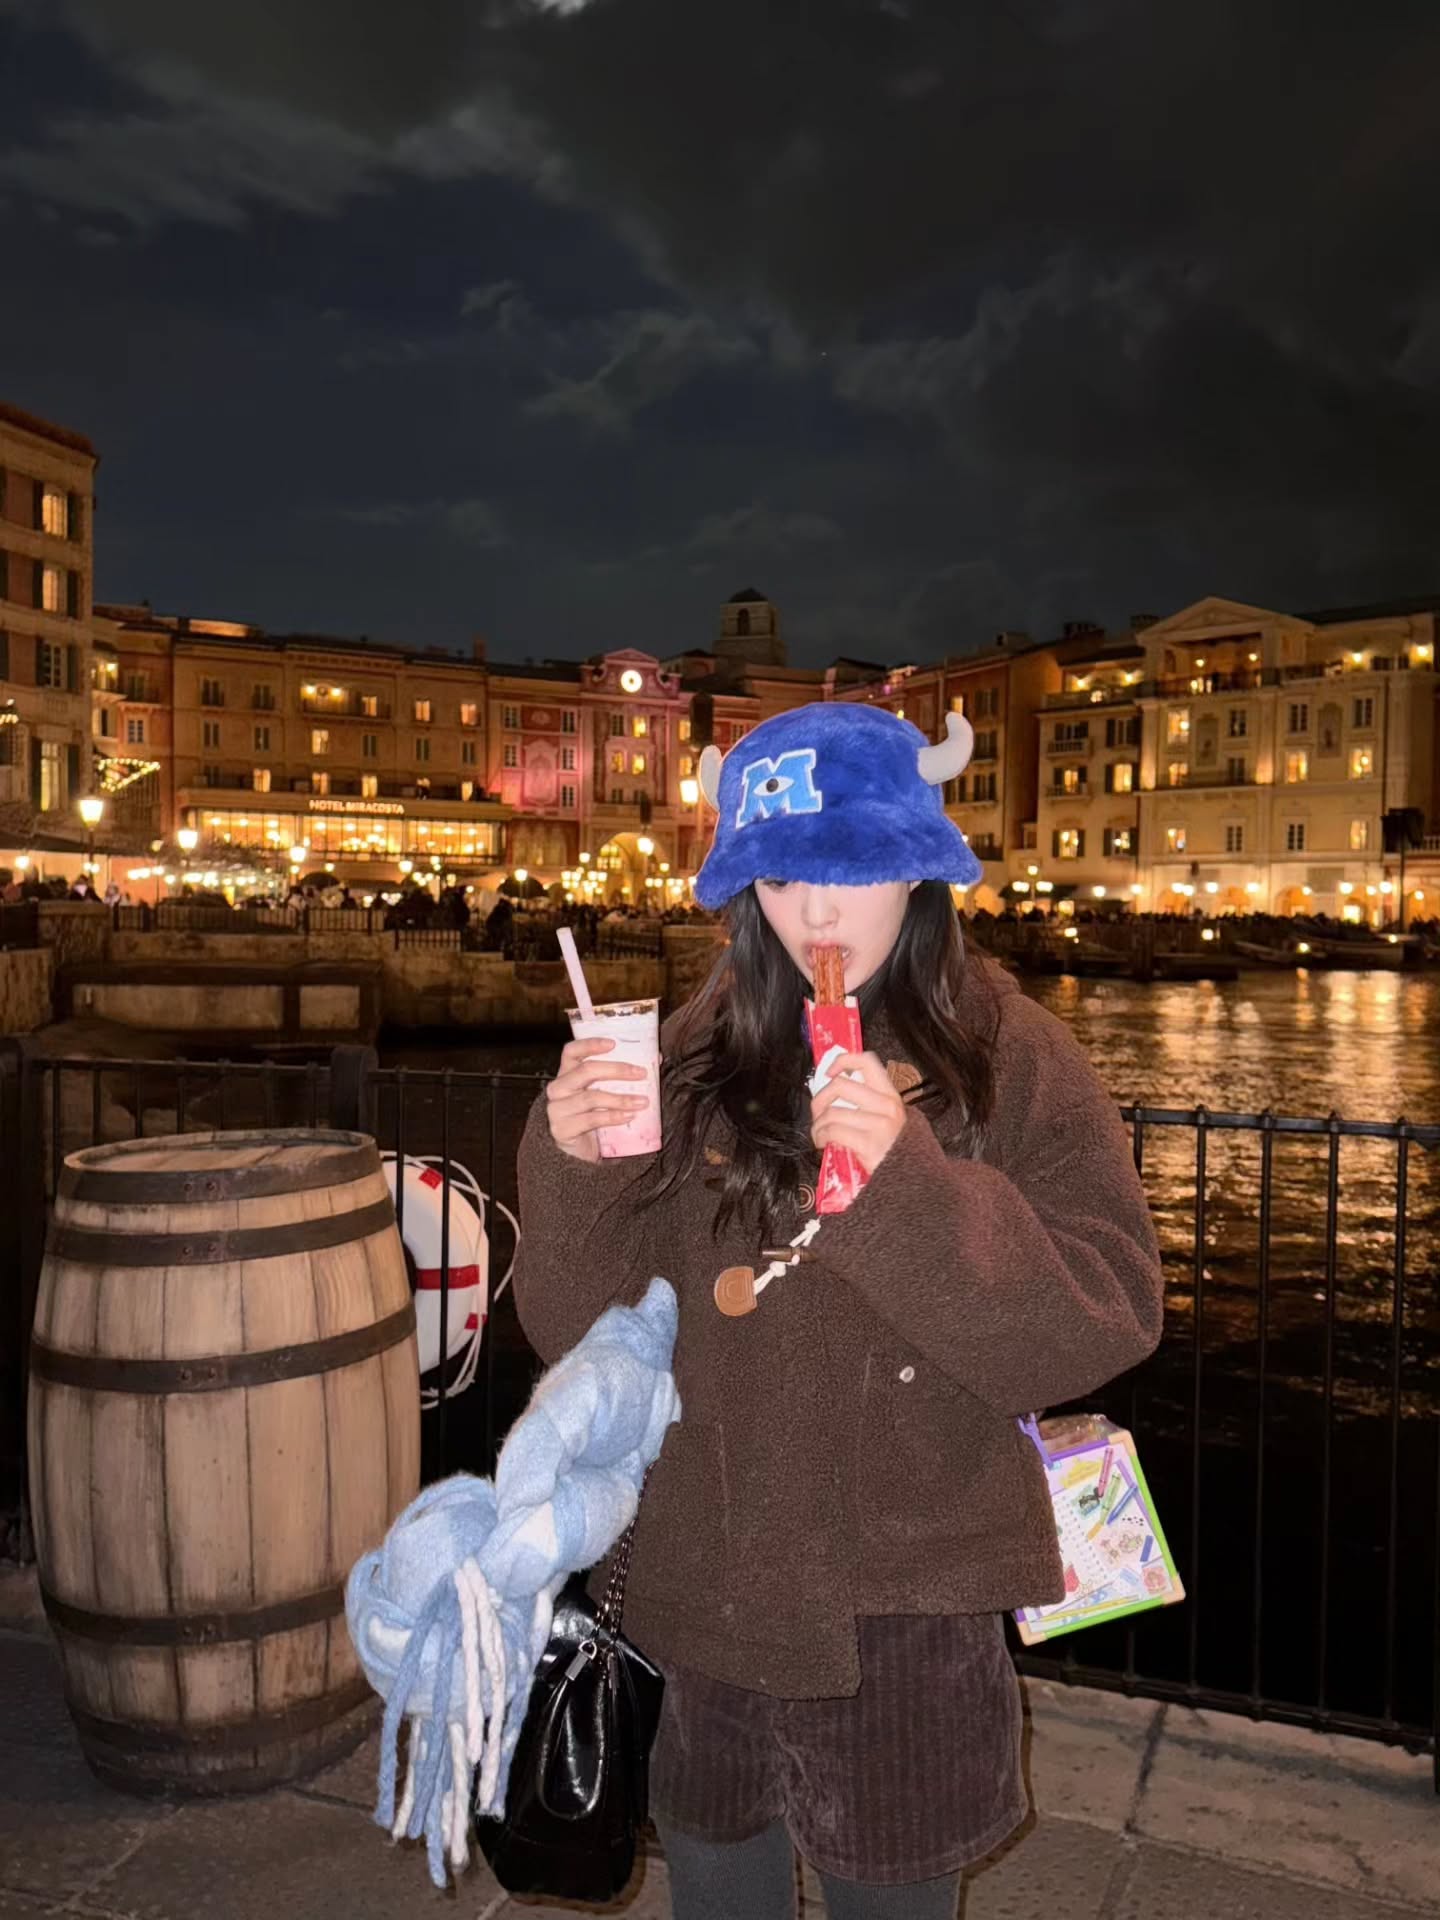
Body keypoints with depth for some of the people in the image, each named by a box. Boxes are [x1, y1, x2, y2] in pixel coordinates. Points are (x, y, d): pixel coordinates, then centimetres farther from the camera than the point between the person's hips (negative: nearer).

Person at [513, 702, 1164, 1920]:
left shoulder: (1014, 1063, -9)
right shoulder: (697, 1059, -3)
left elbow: (1099, 1328, -15)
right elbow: (580, 1332, -2)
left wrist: (907, 1177, -28)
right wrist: (573, 1164, -21)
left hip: (910, 1607, -2)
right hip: (711, 1592, 3)